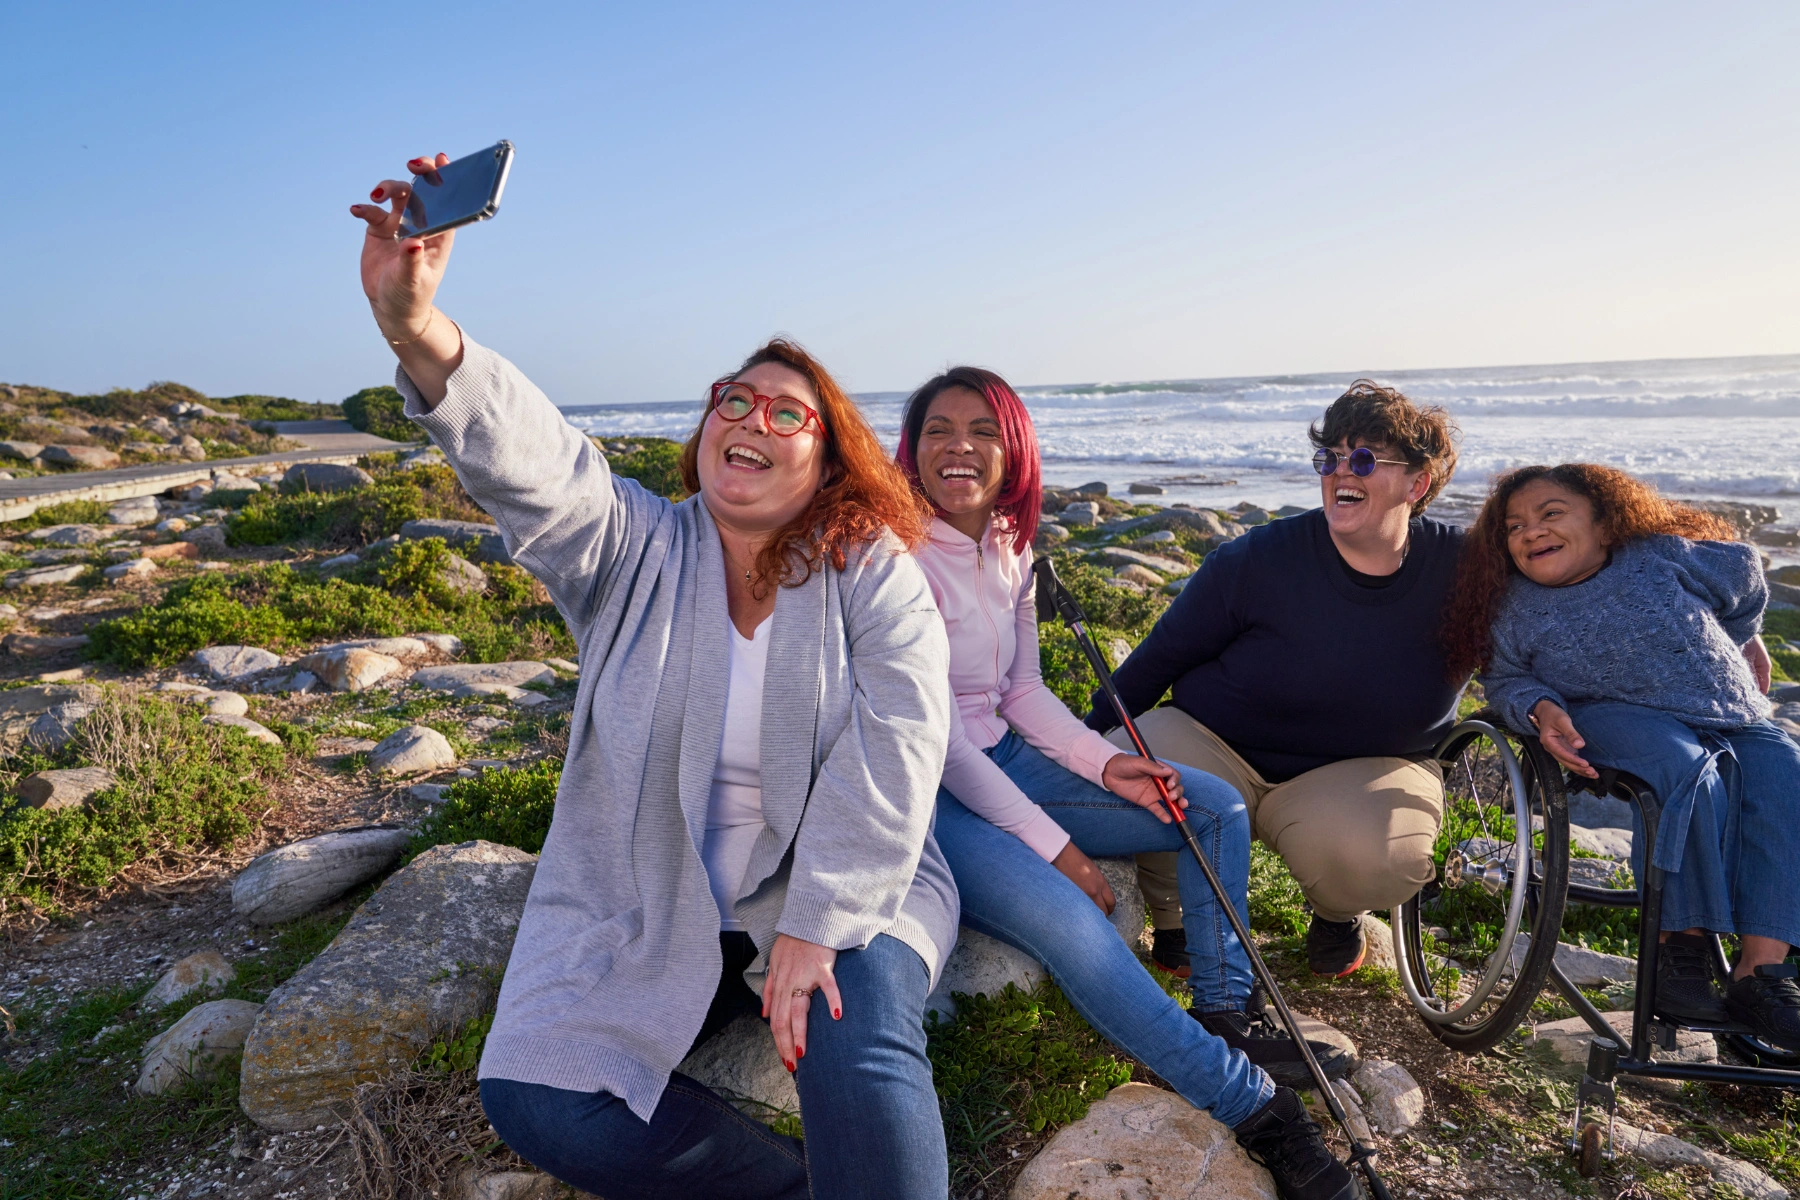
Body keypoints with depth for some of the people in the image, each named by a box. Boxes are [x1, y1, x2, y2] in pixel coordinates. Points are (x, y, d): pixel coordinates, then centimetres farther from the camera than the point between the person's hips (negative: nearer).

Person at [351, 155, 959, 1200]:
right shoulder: (635, 551, -1)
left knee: (857, 1034, -31)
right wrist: (419, 336, -42)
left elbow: (894, 753, -15)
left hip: (841, 887, -2)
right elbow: (535, 468, -22)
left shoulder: (873, 573, -6)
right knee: (535, 1099, -11)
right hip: (647, 906, 3)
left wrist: (814, 927, -23)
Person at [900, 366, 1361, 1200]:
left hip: (999, 762, 9)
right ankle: (1250, 1104, -10)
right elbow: (934, 739, -20)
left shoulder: (1010, 548, 4)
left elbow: (1021, 692, 11)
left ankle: (1222, 1025, 6)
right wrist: (1052, 846, -19)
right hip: (923, 795, -8)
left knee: (1217, 808, 3)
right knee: (1073, 927, -31)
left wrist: (1105, 764, -6)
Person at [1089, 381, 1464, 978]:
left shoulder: (1459, 567, -9)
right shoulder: (1257, 560, -14)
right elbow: (1161, 656, -6)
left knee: (1370, 857, -34)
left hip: (1366, 769, 1)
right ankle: (1184, 919, 6)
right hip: (1215, 748, 0)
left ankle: (1338, 912, 9)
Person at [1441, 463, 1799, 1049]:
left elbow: (1744, 575, 18)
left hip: (1733, 719, 3)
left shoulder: (1666, 555, 0)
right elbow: (1505, 679, 8)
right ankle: (1681, 946, -26)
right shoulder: (1515, 611, -4)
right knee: (1685, 771, -35)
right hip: (1617, 719, -3)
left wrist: (1742, 639, 33)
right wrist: (1541, 709, -15)